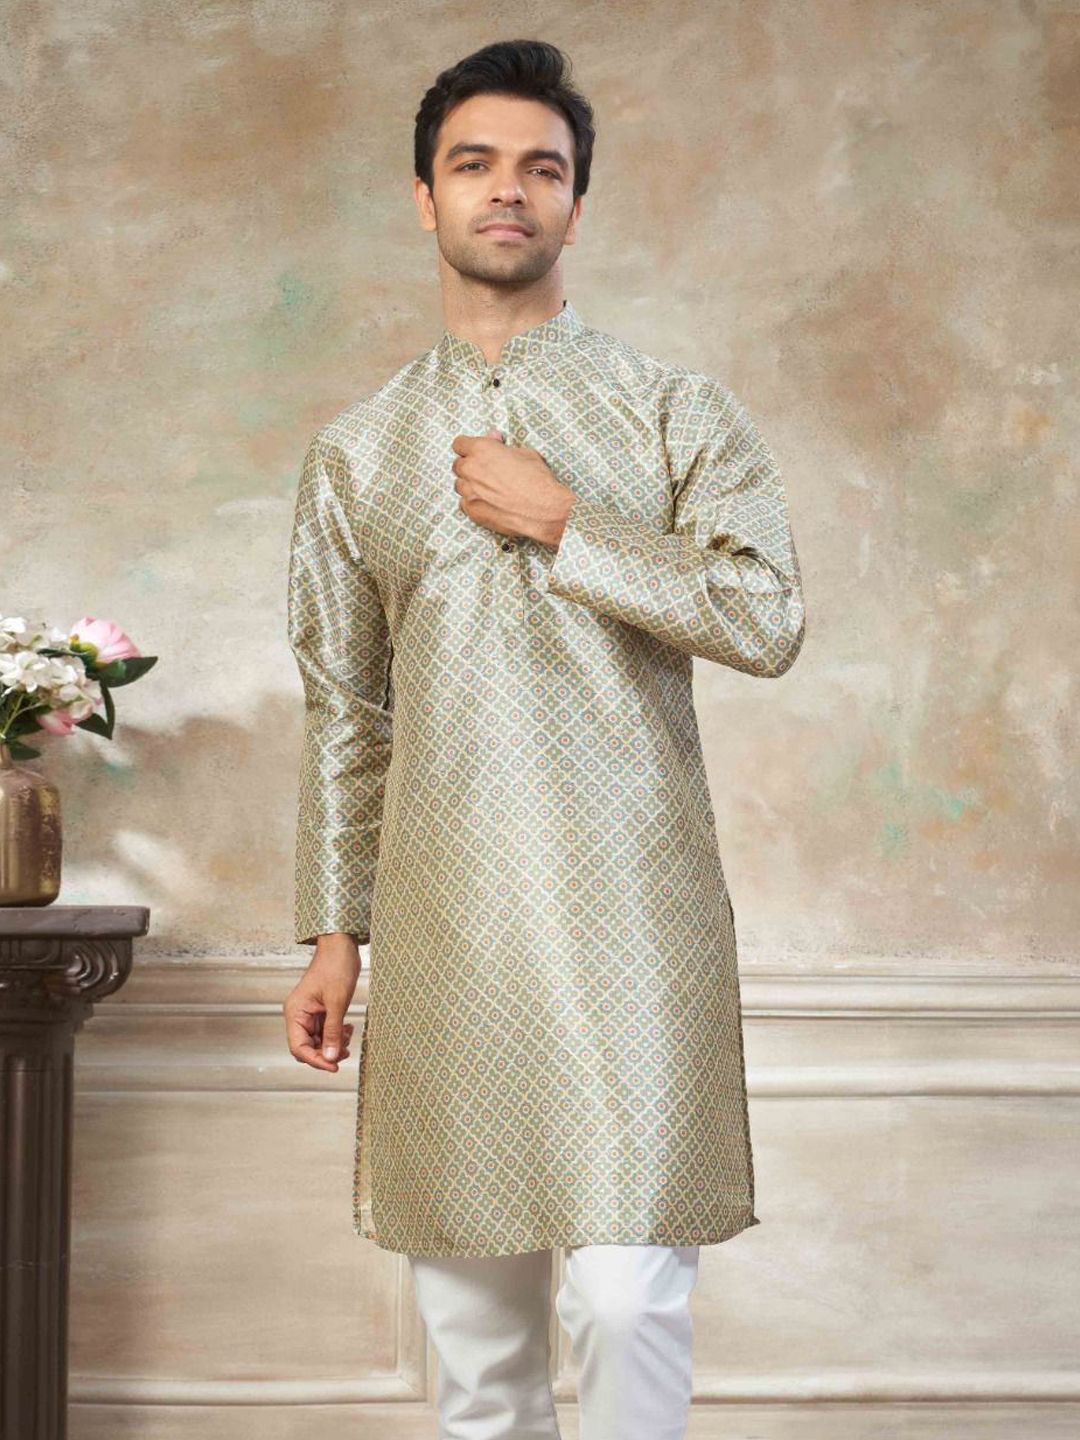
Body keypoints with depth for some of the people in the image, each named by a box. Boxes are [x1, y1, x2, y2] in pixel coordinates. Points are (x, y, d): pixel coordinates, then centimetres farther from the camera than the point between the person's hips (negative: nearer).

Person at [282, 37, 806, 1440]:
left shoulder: (679, 412, 5)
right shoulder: (356, 450, 13)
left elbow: (767, 617, -8)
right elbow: (344, 710, 14)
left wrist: (562, 523, -9)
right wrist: (334, 934, 11)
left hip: (631, 903, -2)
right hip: (441, 916, 3)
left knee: (630, 1297, -8)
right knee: (470, 1308, 7)